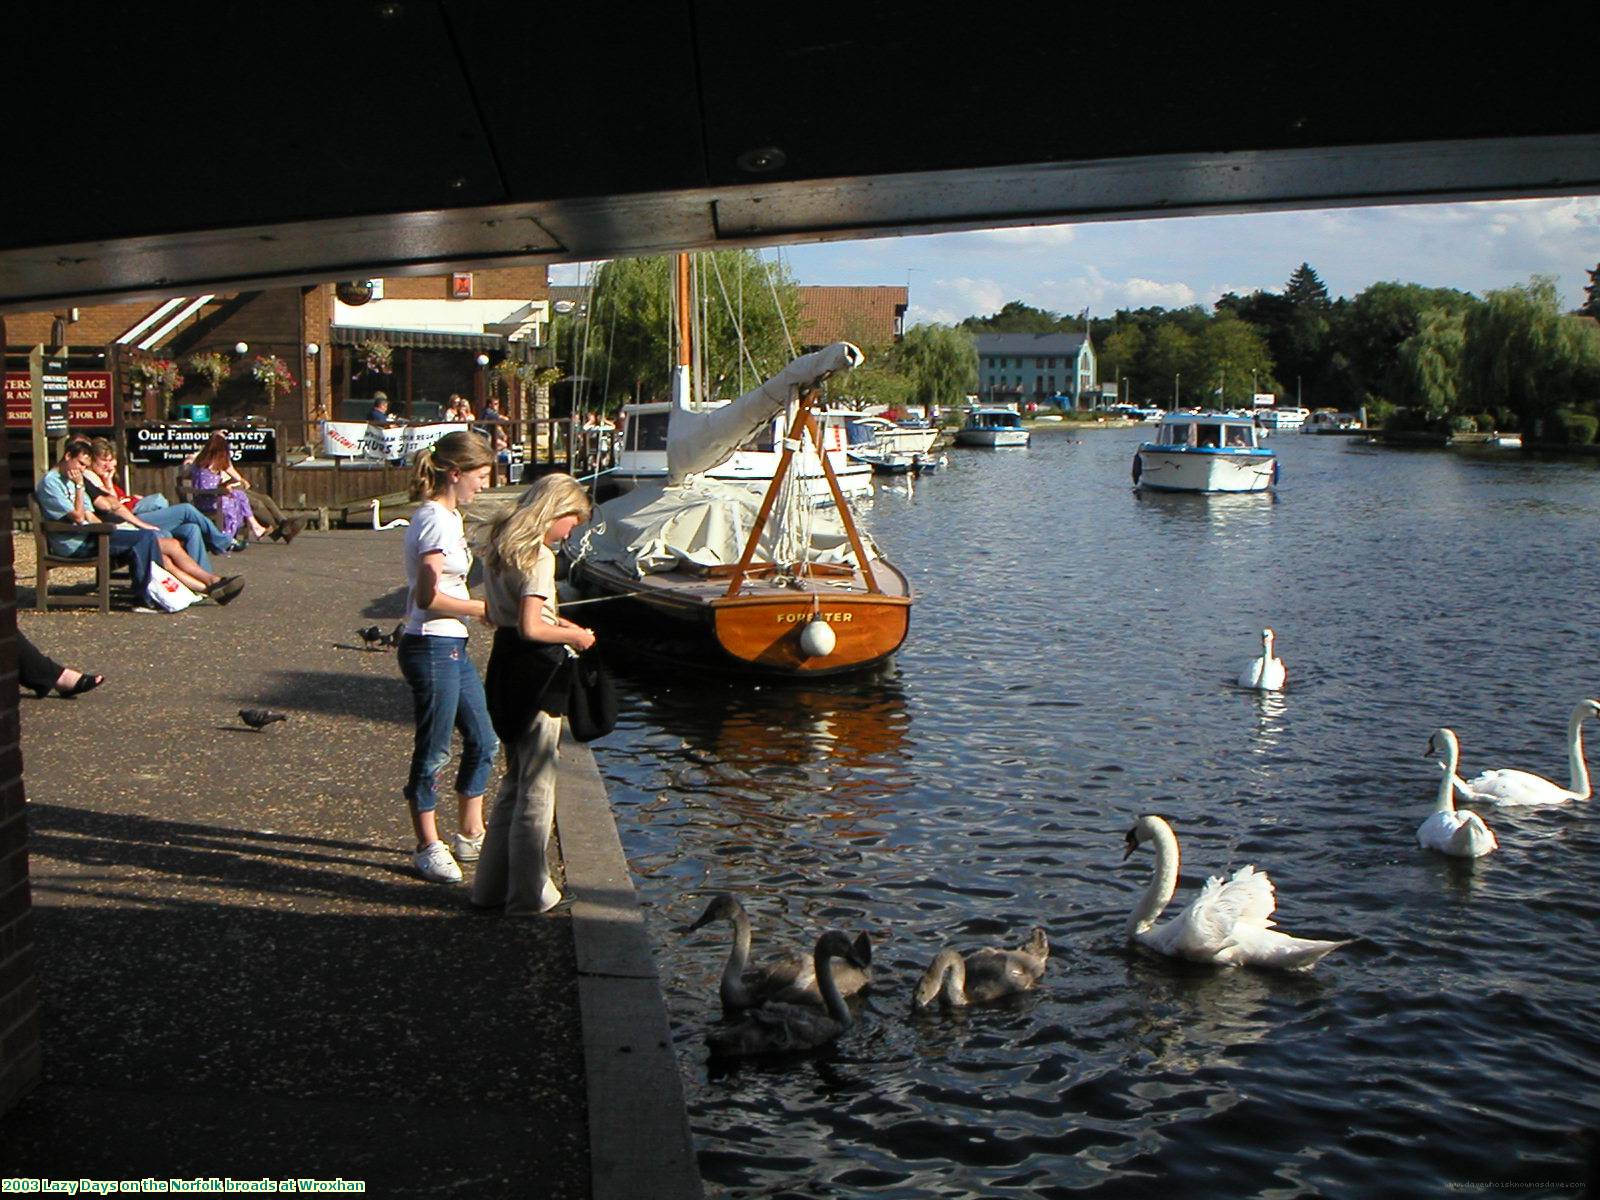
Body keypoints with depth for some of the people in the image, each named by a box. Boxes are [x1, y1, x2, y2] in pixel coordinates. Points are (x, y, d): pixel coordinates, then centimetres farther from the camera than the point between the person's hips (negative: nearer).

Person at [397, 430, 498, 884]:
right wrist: (483, 609, -12)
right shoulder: (436, 520, -17)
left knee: (483, 741, 16)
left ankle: (470, 836, 29)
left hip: (453, 649, 10)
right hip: (430, 648, -10)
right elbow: (428, 598, -22)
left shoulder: (449, 516, 13)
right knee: (432, 752, 1)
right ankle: (429, 847, 14)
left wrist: (482, 606, 5)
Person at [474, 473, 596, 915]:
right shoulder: (539, 557, -17)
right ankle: (529, 892, 8)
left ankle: (493, 885, 24)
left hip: (504, 664, 9)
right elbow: (531, 628, -24)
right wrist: (574, 636, -8)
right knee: (537, 787, 1)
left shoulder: (499, 547, 11)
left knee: (515, 781, 19)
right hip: (535, 672, -9)